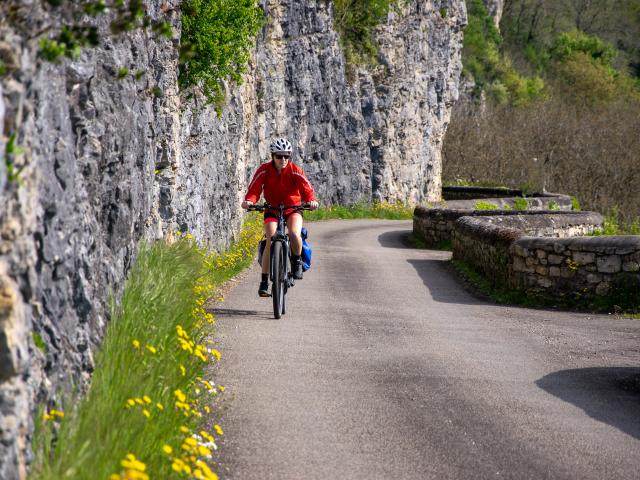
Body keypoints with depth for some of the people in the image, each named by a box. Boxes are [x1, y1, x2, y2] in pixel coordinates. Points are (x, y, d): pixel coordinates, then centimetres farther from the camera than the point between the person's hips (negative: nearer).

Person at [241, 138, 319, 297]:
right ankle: (264, 281, -11)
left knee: (294, 234, -30)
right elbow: (254, 188, -20)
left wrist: (311, 200, -46)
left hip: (293, 209, 0)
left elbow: (306, 187, -25)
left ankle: (297, 261, 2)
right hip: (272, 209, 1)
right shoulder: (264, 170, -12)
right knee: (271, 241, -19)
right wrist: (249, 200, -42)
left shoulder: (294, 170, -14)